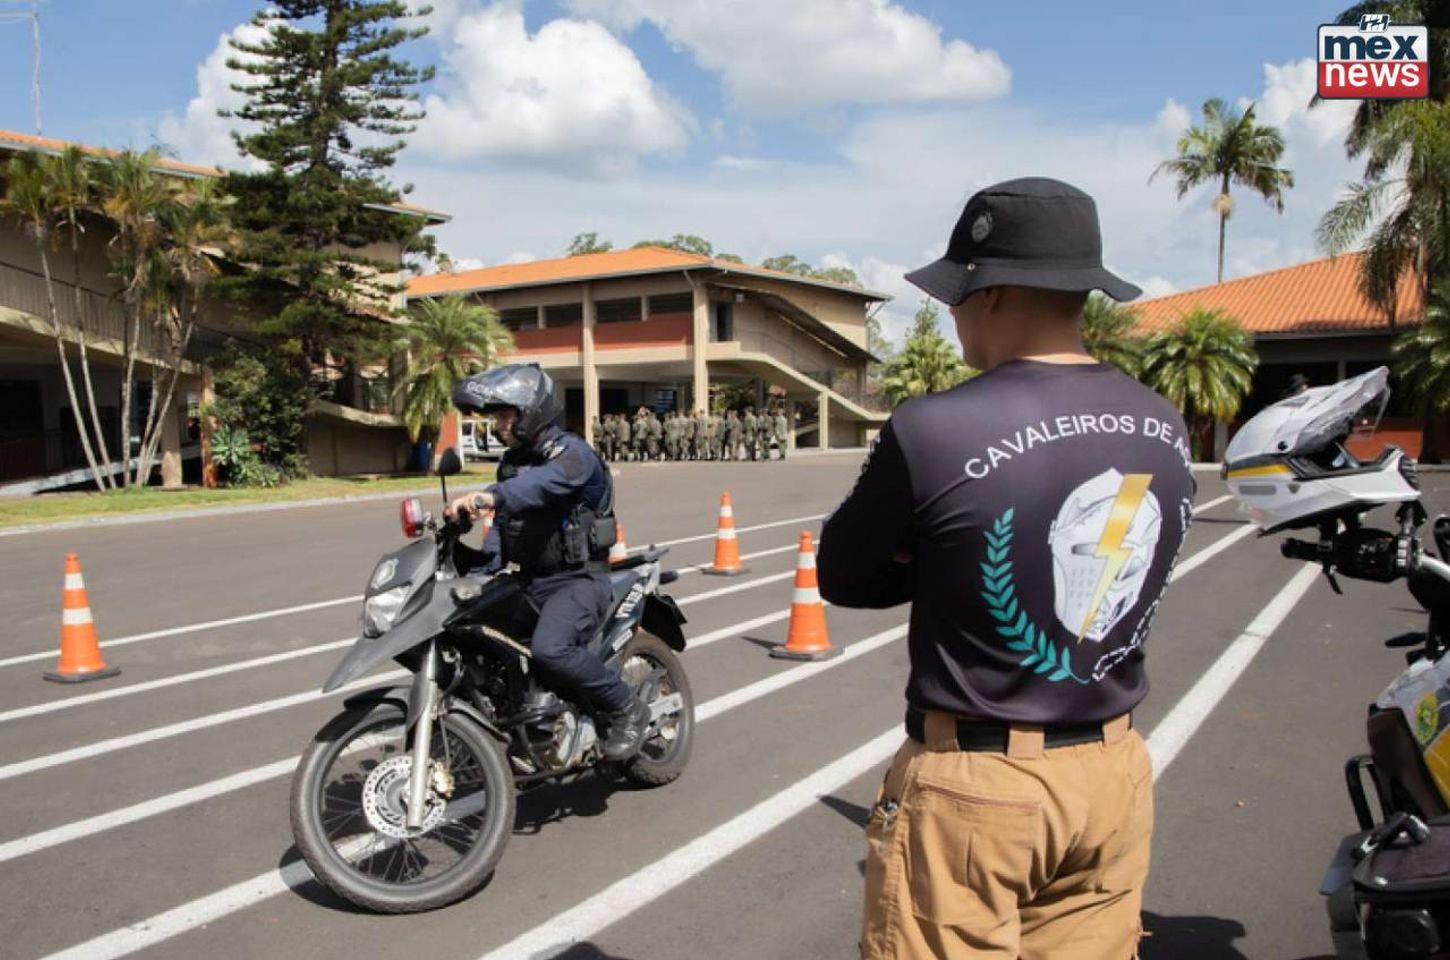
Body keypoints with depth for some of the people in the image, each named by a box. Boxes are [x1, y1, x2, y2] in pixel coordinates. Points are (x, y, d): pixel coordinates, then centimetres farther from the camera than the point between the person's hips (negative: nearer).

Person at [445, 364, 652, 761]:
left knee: (550, 649, -33)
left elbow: (544, 481, -37)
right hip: (531, 581, 9)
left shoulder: (572, 452, -13)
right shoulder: (511, 461, 15)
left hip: (579, 580, -9)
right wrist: (484, 567, -6)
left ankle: (626, 709, -9)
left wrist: (490, 496, -54)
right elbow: (503, 523, 13)